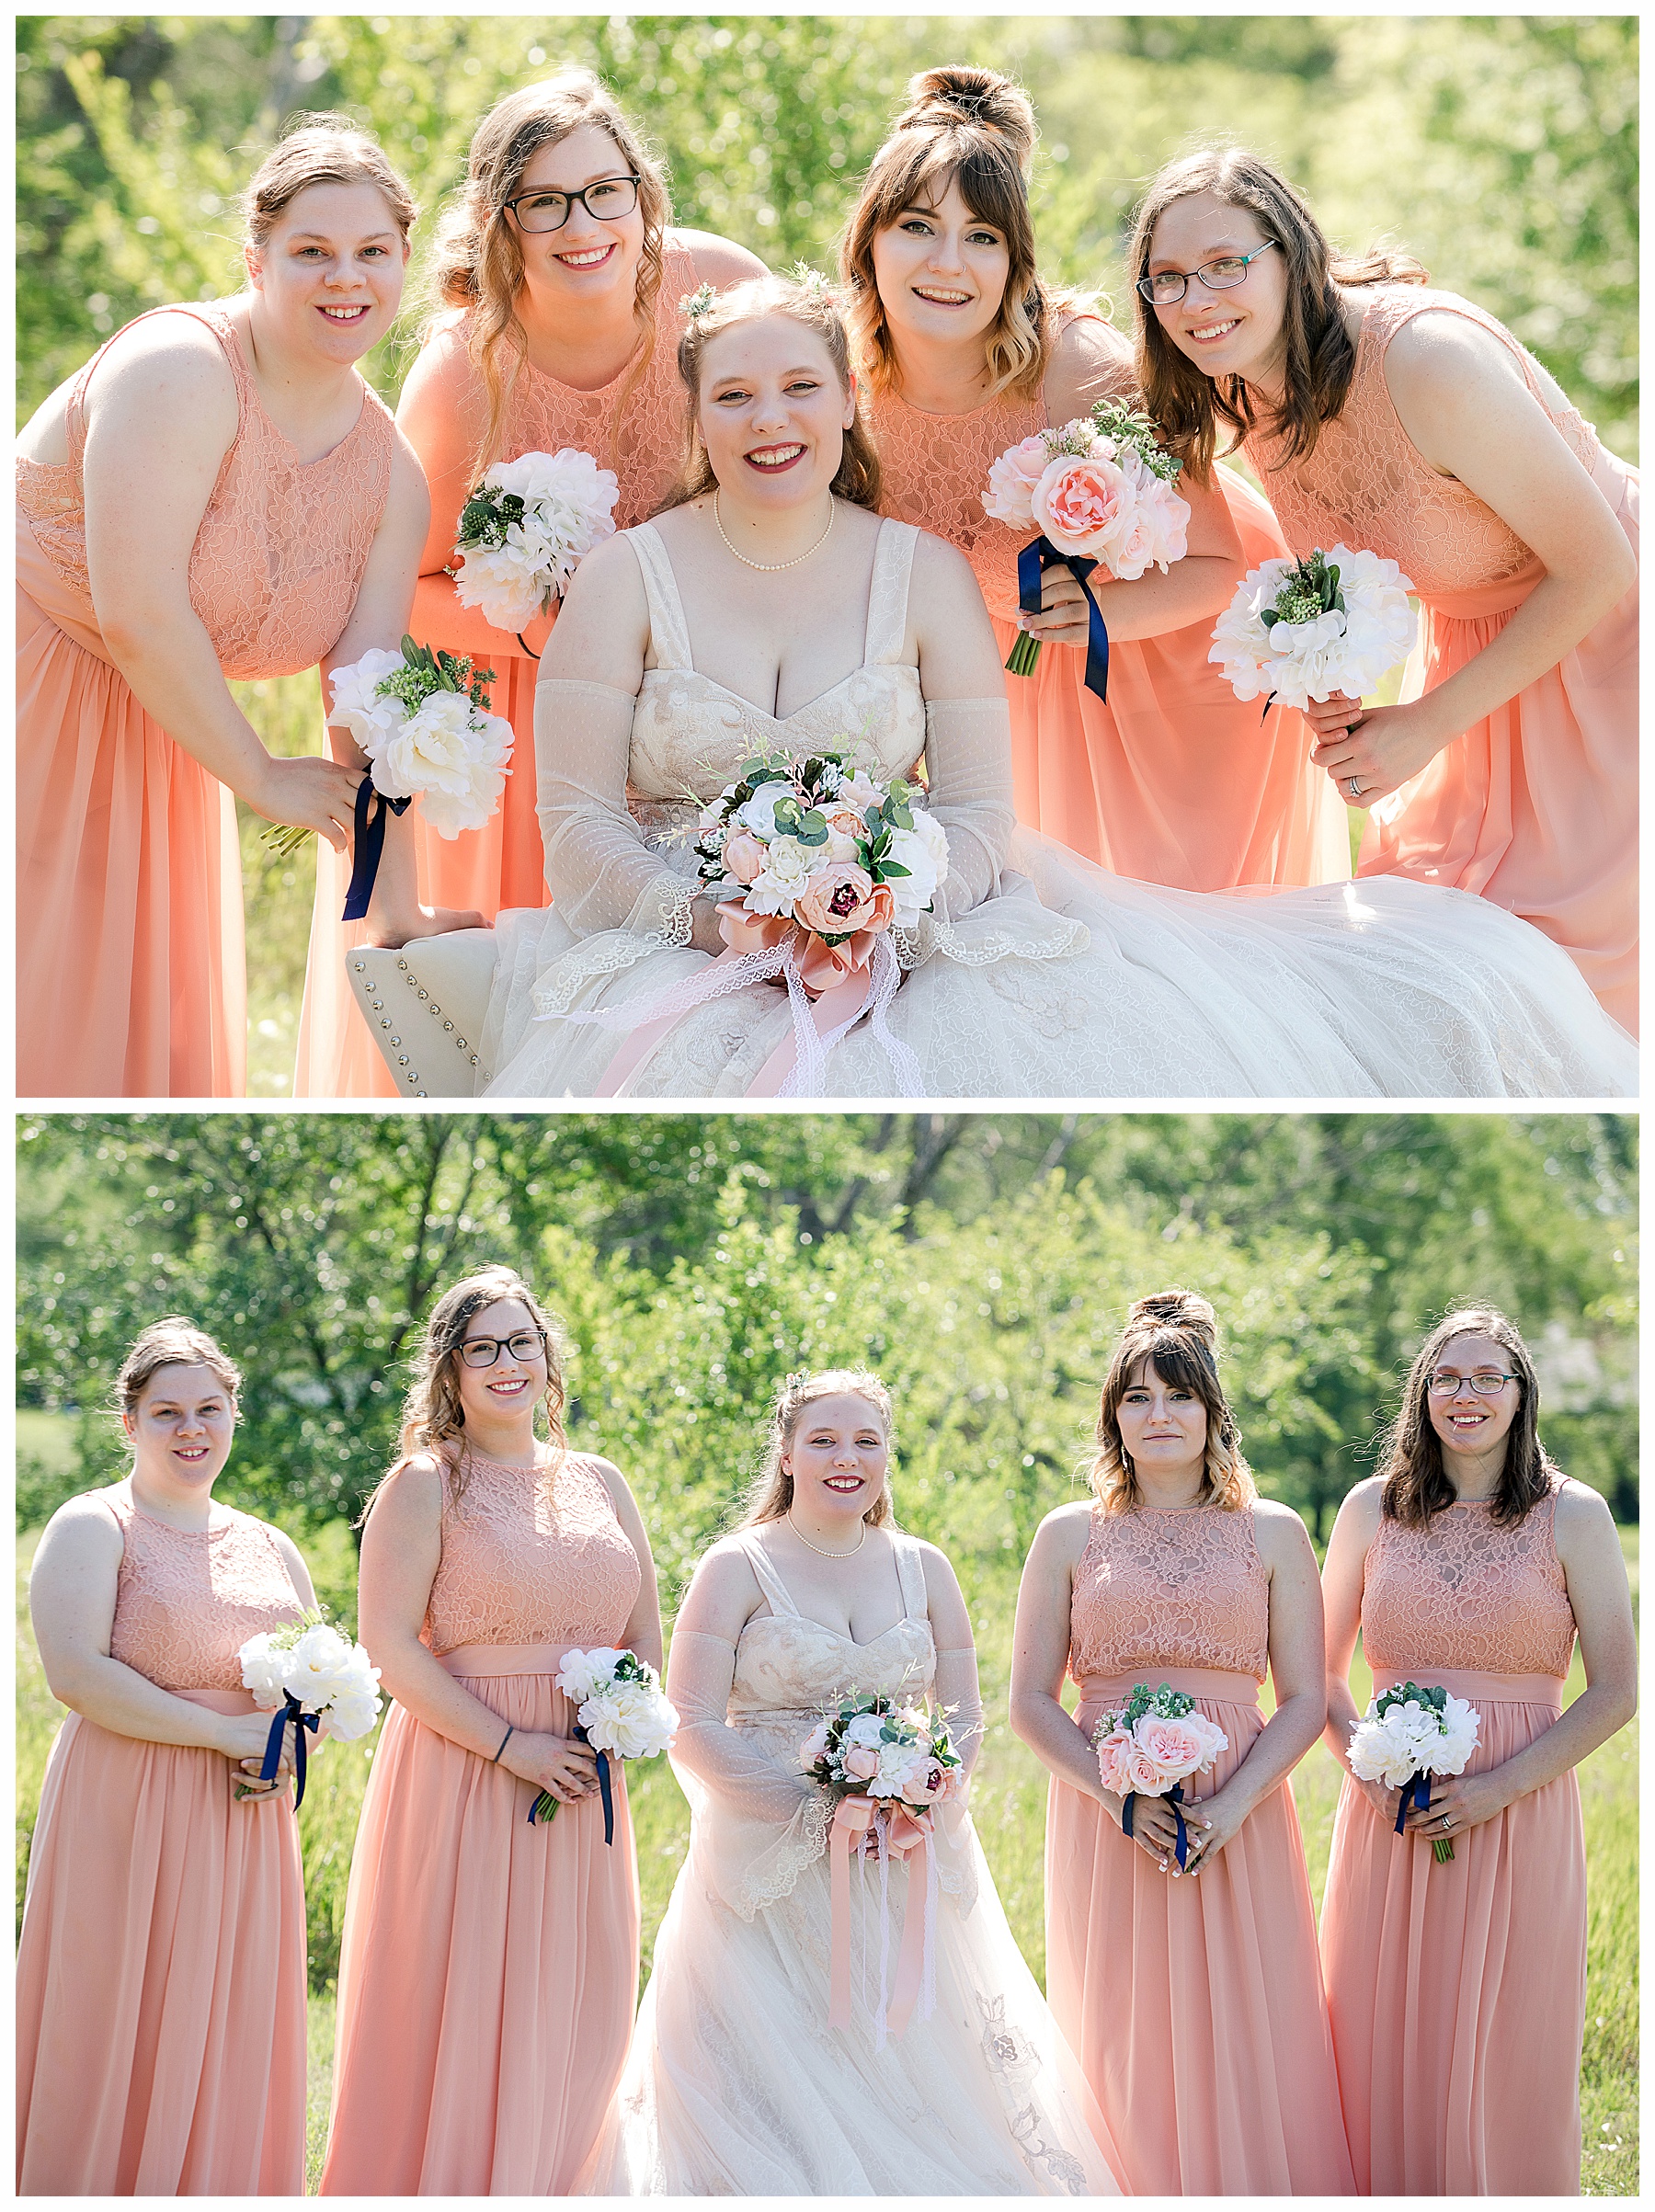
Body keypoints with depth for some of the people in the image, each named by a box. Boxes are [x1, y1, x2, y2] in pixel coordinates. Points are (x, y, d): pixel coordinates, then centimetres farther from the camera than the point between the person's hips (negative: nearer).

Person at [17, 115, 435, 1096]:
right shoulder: (182, 371, -22)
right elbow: (137, 613, -26)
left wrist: (398, 909, -7)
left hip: (155, 730, 7)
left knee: (151, 1026, 9)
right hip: (39, 679, -7)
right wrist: (260, 776, -15)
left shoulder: (392, 476, 0)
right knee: (46, 1026, -7)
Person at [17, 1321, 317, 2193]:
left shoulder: (268, 1548, 16)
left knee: (228, 2048, 5)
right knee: (115, 2043, -5)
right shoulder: (92, 1528, -3)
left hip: (242, 1824, 6)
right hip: (127, 1818, -5)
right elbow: (76, 1673, -15)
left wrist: (288, 1753, -1)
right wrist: (223, 1732, -16)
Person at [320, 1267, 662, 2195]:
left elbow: (646, 1637, 16)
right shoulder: (426, 1485, -3)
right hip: (461, 1767, -5)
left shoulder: (599, 1483, 13)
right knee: (457, 2011, -5)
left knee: (568, 2017, 6)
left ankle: (541, 2188, 15)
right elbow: (391, 1646, -10)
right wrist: (511, 1746, -15)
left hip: (580, 1785, 5)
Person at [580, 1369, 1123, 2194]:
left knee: (912, 2068, 2)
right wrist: (821, 1807, -17)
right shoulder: (738, 1567, -2)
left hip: (907, 1872, 4)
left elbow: (964, 1718, 11)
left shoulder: (922, 1568, 10)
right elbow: (691, 1730, -9)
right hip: (772, 1871, -3)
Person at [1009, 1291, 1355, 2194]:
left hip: (1237, 1823, 0)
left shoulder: (1272, 1534, 6)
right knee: (1121, 2044, 0)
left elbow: (1304, 1700, 3)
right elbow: (1030, 1702, 4)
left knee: (1241, 2043, -1)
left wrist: (1230, 1807, -13)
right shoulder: (1070, 1535, 7)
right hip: (1104, 1828, 0)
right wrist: (1118, 1796, -12)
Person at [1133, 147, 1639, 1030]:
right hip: (1468, 630, 7)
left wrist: (1431, 724, -20)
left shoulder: (1426, 356, -33)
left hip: (1601, 632, -7)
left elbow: (1599, 565, -26)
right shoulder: (1245, 387, -8)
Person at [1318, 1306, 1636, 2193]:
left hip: (1520, 1816, -2)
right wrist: (1364, 1763, -5)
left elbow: (1616, 1692, -2)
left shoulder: (1572, 1515, 0)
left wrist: (1503, 1786, -12)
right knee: (1383, 2054, 2)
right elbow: (1323, 1671, 14)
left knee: (1507, 2060, -1)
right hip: (1389, 1819, 2)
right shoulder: (1372, 1510, 7)